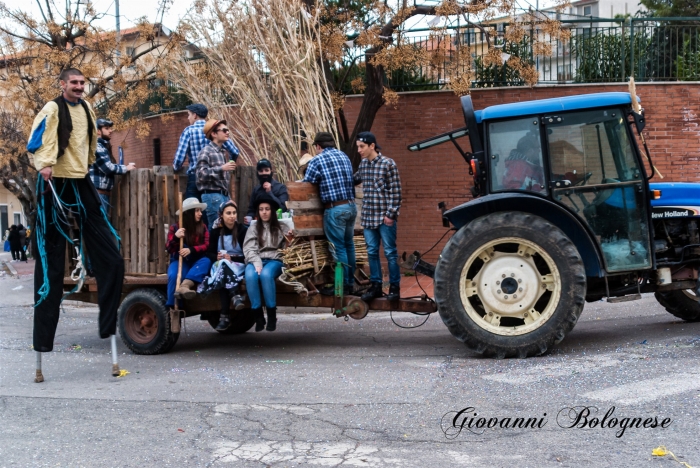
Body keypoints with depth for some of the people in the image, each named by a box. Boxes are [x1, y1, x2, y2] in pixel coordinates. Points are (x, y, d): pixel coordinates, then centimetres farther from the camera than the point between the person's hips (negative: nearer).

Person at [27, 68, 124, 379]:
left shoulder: (86, 109, 14)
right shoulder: (52, 109, -7)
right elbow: (40, 140, -24)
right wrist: (44, 164, -41)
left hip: (81, 184, 7)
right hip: (55, 185, -6)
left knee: (110, 258, 1)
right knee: (51, 265, -3)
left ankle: (108, 326, 10)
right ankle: (43, 338, 5)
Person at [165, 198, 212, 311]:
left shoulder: (202, 227, 7)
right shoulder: (175, 227, 2)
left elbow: (206, 245, -5)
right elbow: (169, 249, -2)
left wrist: (191, 250, -24)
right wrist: (176, 237, -23)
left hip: (196, 262, 2)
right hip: (179, 261, -2)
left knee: (206, 260, -34)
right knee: (173, 275, -35)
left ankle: (184, 285, -53)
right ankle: (173, 308, -31)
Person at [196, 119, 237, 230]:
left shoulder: (222, 151, 18)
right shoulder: (206, 151, -8)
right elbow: (201, 174, -19)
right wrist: (222, 168, -22)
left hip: (224, 195, 9)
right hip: (212, 196, -8)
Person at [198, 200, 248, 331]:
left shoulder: (242, 230, 1)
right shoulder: (216, 231, 9)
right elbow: (209, 253, 7)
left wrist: (231, 258, -18)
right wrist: (217, 257, -16)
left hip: (238, 265, -2)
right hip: (219, 265, 2)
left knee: (223, 274, -35)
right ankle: (235, 295, -51)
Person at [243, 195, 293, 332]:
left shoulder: (280, 227, 16)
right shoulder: (253, 228, 15)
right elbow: (248, 249, 2)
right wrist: (256, 262, -16)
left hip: (274, 260, -1)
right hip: (256, 261, 1)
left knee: (266, 274, -37)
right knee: (250, 276, -35)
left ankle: (272, 315, -28)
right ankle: (258, 316, -27)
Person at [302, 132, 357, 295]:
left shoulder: (316, 161, -5)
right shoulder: (344, 156, 13)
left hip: (335, 209, -6)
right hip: (351, 205, 6)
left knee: (339, 248, 0)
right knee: (349, 245, 15)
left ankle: (343, 286, 5)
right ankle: (351, 283, 22)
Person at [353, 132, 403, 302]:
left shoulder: (388, 163, -9)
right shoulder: (363, 164, 9)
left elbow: (396, 191, -10)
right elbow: (354, 180, 29)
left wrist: (391, 214, -14)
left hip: (385, 216, -6)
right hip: (368, 217, 6)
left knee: (390, 252, 2)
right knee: (372, 252, 9)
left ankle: (394, 287, 11)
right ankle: (376, 285, 18)